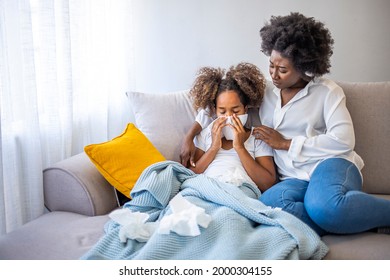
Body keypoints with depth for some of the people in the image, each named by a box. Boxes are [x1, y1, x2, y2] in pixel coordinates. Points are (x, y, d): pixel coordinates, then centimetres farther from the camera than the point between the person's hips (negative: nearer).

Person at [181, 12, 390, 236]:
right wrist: (189, 138, 9)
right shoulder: (263, 91, 14)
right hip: (294, 179, 3)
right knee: (268, 203, -35)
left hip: (330, 165, -3)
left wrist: (285, 143, -7)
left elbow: (344, 140, -10)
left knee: (324, 207, -40)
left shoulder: (327, 91, 2)